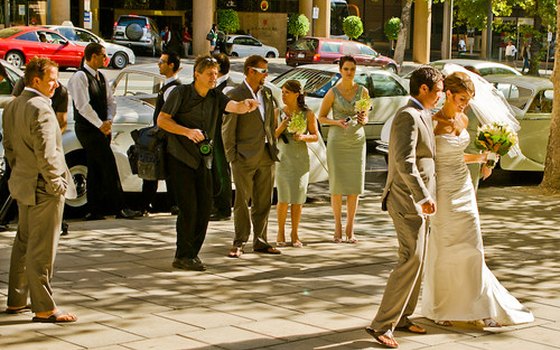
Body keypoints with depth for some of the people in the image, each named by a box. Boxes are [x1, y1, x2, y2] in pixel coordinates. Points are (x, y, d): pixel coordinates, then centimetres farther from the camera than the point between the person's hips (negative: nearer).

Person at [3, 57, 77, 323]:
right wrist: (57, 184, -15)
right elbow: (45, 153, -23)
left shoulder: (12, 107, 9)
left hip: (23, 185, 10)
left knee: (24, 243, 19)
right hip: (44, 188, -10)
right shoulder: (40, 109, -20)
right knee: (42, 249, -4)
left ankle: (16, 300, 28)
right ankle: (44, 308, 2)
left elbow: (9, 146, 15)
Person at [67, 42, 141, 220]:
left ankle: (94, 210, 14)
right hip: (88, 130, -8)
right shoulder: (80, 77, -12)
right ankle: (120, 208, -13)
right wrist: (100, 125, -18)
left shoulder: (101, 77, 15)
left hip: (102, 128, 8)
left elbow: (110, 101, 15)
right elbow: (83, 106, -19)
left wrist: (109, 120, -3)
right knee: (109, 165, -13)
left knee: (96, 169, 10)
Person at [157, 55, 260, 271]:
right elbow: (162, 120, -9)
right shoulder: (181, 93, -7)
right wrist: (188, 131, -21)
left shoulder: (215, 97, 6)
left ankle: (192, 253, 18)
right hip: (181, 158, -6)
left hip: (203, 160, 6)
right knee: (188, 208, -9)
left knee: (205, 206, 5)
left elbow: (234, 107, -13)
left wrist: (245, 106, -36)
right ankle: (183, 257, 1)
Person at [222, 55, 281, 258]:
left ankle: (260, 241, 18)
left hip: (266, 157, 6)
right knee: (242, 201, -1)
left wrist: (273, 148, 12)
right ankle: (239, 243, 6)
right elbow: (227, 130, -7)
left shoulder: (267, 93, 12)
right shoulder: (235, 96, -8)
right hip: (245, 157, -6)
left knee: (263, 202, 10)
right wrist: (232, 157, -9)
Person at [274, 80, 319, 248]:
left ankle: (294, 234, 13)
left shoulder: (308, 114, -1)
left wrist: (303, 136, -15)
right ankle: (280, 232, 10)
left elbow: (315, 136, 4)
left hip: (301, 159, 0)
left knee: (298, 199, 3)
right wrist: (281, 127, -16)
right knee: (283, 198, -4)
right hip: (283, 158, 0)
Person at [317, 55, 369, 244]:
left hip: (357, 140, 2)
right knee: (337, 185, -3)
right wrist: (337, 122, -14)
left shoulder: (363, 91, 3)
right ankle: (338, 226, 10)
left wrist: (363, 120, -9)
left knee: (354, 185, 0)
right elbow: (321, 117, 4)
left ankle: (350, 229, 7)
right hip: (337, 141, -2)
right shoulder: (333, 92, -4)